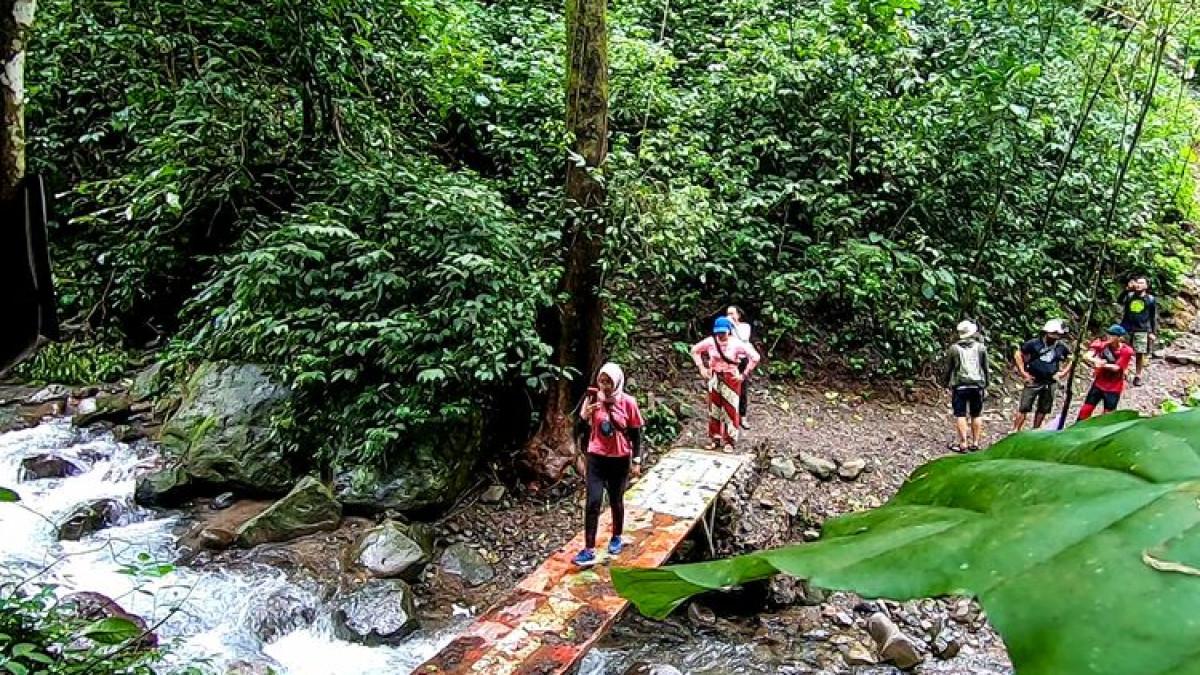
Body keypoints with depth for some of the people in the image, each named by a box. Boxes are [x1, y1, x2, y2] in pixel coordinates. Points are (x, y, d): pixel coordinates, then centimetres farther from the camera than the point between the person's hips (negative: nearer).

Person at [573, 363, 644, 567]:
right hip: (596, 458, 0)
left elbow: (636, 433, -2)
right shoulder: (593, 398, -7)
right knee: (593, 502, -8)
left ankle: (616, 538, 38)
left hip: (620, 459, 0)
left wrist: (636, 461, -1)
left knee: (616, 501, 14)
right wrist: (586, 414, -23)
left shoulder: (628, 402, -10)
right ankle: (589, 551, -5)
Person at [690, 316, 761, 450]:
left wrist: (744, 374, -12)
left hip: (731, 379, -3)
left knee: (730, 410, 1)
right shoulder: (710, 341, -7)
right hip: (714, 379, 3)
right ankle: (716, 439, 21)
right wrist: (701, 368, 4)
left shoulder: (736, 343, -17)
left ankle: (729, 441, 12)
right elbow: (695, 350, 9)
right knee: (714, 409, 9)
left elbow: (755, 357, -16)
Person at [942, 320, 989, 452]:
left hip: (960, 386, -3)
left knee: (960, 415, -2)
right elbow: (986, 368, 9)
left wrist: (945, 384, 10)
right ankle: (975, 443, 14)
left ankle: (963, 444, -7)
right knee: (976, 415, 12)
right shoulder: (981, 347, 4)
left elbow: (948, 369, 1)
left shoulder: (953, 349, -3)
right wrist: (985, 385, 18)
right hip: (977, 386, 3)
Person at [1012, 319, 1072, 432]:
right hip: (1033, 381, -4)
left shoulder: (1061, 347, 2)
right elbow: (1018, 355, -1)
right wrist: (1023, 372, -5)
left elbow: (1070, 360, 19)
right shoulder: (1034, 344, -10)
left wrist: (1063, 372, 7)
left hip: (1050, 383, 4)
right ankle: (1015, 430, 1)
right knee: (1024, 408, -5)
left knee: (1043, 410, 12)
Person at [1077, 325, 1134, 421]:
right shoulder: (1102, 344, -10)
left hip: (1113, 388, -2)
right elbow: (1087, 356, -24)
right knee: (1085, 410, 3)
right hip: (1098, 384, 2)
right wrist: (1095, 360, -45)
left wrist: (1103, 364, -37)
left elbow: (1116, 368, -21)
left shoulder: (1126, 351, -16)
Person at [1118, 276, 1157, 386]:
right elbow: (1120, 301, -14)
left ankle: (1138, 376, 9)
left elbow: (1154, 317, 6)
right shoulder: (1129, 296, 8)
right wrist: (1127, 289, -25)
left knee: (1140, 353, -1)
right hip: (1126, 328, 2)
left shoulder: (1151, 300, 5)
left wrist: (1153, 332, 1)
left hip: (1142, 330, -1)